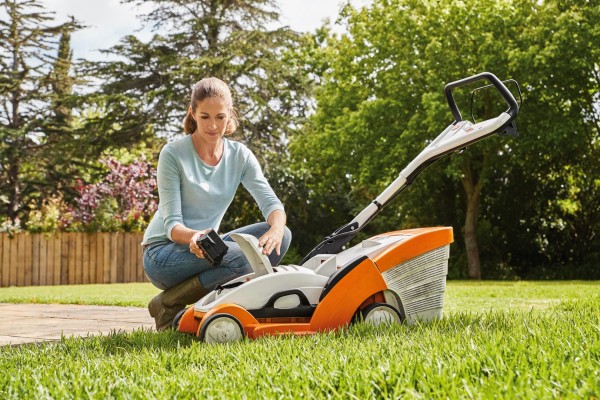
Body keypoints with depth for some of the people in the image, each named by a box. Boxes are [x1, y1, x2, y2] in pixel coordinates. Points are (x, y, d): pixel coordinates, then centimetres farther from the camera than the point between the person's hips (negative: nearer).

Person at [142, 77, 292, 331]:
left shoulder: (240, 155, 2)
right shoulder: (173, 154, -12)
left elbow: (271, 203, -10)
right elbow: (172, 224, -17)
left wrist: (276, 229, -34)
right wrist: (193, 236, -40)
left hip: (206, 247, 6)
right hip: (164, 251, -6)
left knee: (283, 235, -16)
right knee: (240, 258, -33)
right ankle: (168, 303, -11)